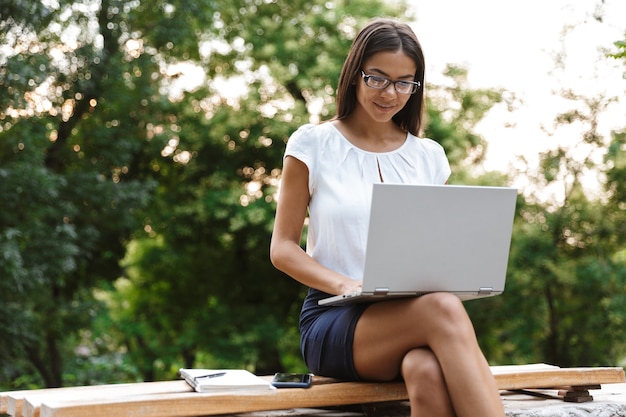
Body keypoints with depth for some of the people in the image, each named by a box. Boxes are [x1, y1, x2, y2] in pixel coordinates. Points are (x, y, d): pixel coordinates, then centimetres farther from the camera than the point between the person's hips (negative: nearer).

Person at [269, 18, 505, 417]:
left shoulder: (428, 156, 15)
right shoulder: (312, 144, 5)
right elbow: (282, 248, 4)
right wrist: (345, 285, -15)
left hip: (412, 315, 3)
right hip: (333, 323, -3)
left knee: (428, 373, -37)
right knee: (443, 310, -36)